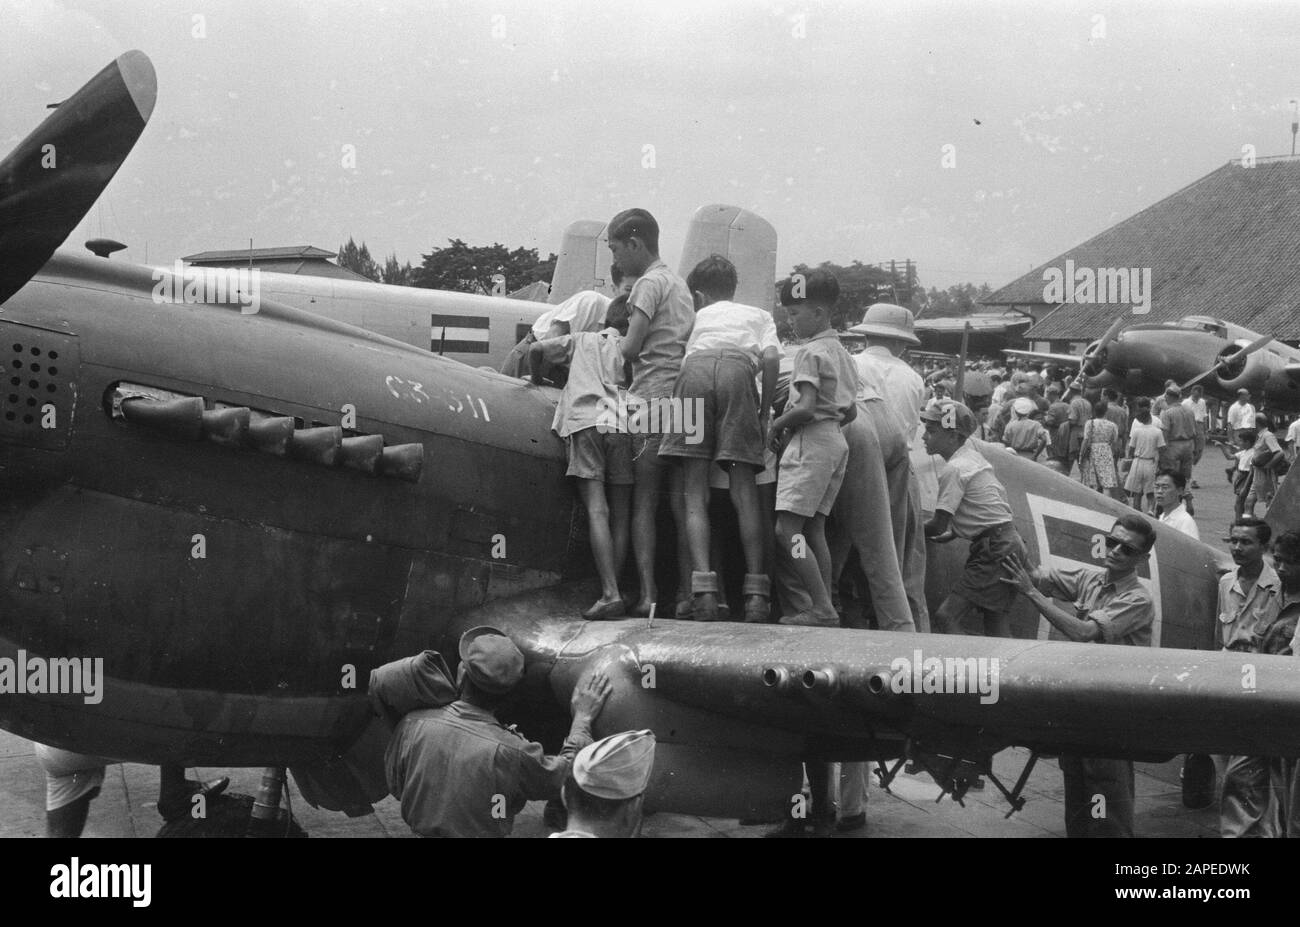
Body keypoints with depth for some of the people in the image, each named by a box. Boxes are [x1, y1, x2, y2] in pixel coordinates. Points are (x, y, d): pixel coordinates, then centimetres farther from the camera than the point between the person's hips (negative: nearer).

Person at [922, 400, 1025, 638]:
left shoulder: (953, 470, -14)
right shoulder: (971, 455, 15)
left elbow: (939, 524, -12)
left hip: (995, 552, -10)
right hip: (1010, 544, 10)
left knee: (946, 618, -15)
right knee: (997, 631, 10)